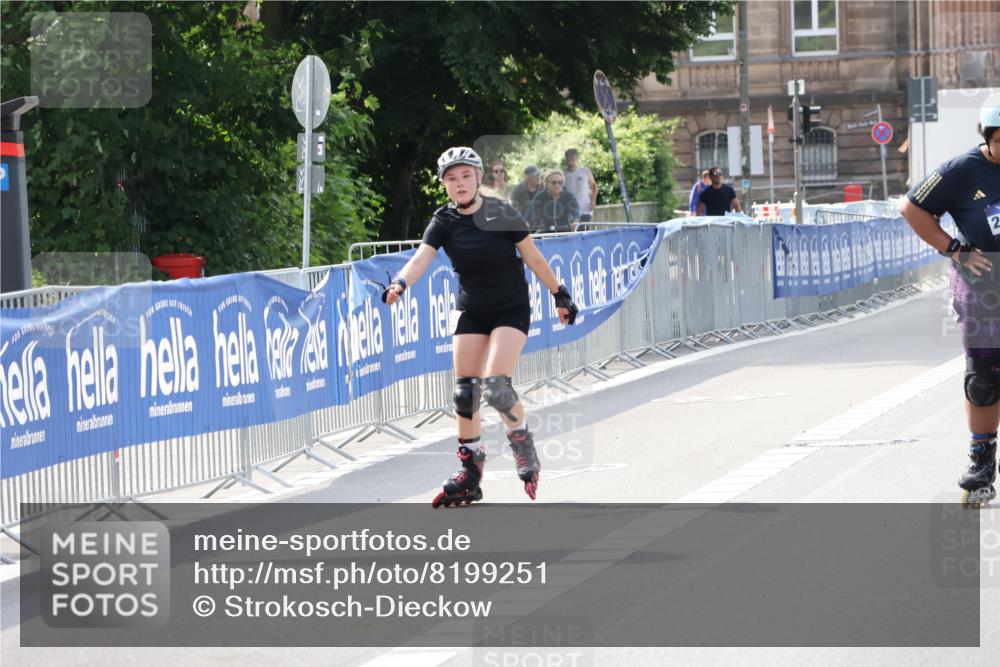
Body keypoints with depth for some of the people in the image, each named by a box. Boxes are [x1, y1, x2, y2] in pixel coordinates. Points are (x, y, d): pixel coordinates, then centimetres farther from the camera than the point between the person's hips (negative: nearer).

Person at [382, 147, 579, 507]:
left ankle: (525, 450, 5)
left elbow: (534, 259, -4)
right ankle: (470, 471, 14)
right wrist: (400, 283, -41)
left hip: (511, 310, -4)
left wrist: (560, 295, 4)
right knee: (464, 392, 0)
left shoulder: (501, 214, -13)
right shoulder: (445, 222, -6)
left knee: (495, 385, -19)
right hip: (472, 312, 4)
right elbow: (420, 259, -21)